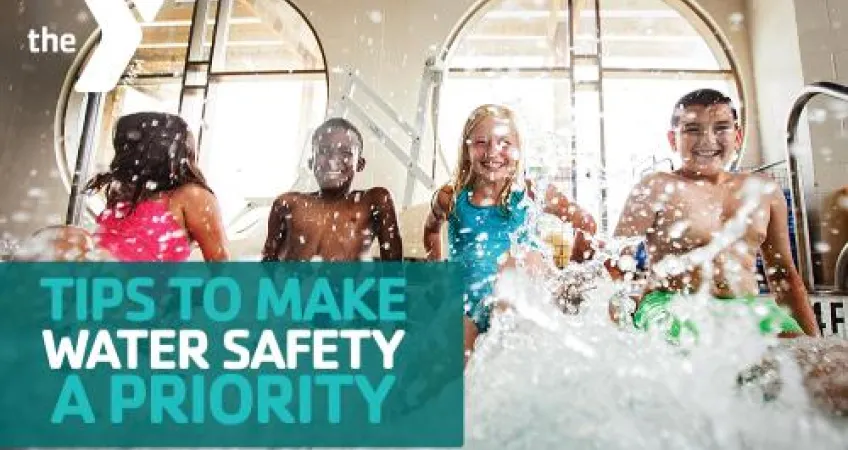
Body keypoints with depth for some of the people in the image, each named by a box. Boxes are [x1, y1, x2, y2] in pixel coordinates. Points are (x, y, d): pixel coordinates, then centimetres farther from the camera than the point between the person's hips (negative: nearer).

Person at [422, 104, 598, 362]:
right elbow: (432, 229, 24)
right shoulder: (450, 198, 0)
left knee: (522, 255, -30)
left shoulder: (528, 193, -5)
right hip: (464, 306, 1)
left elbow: (586, 224, 7)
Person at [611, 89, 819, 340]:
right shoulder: (656, 189, -4)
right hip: (673, 306, -5)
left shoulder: (764, 191, 12)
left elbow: (783, 273, 19)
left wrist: (814, 340, 13)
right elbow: (615, 265, -5)